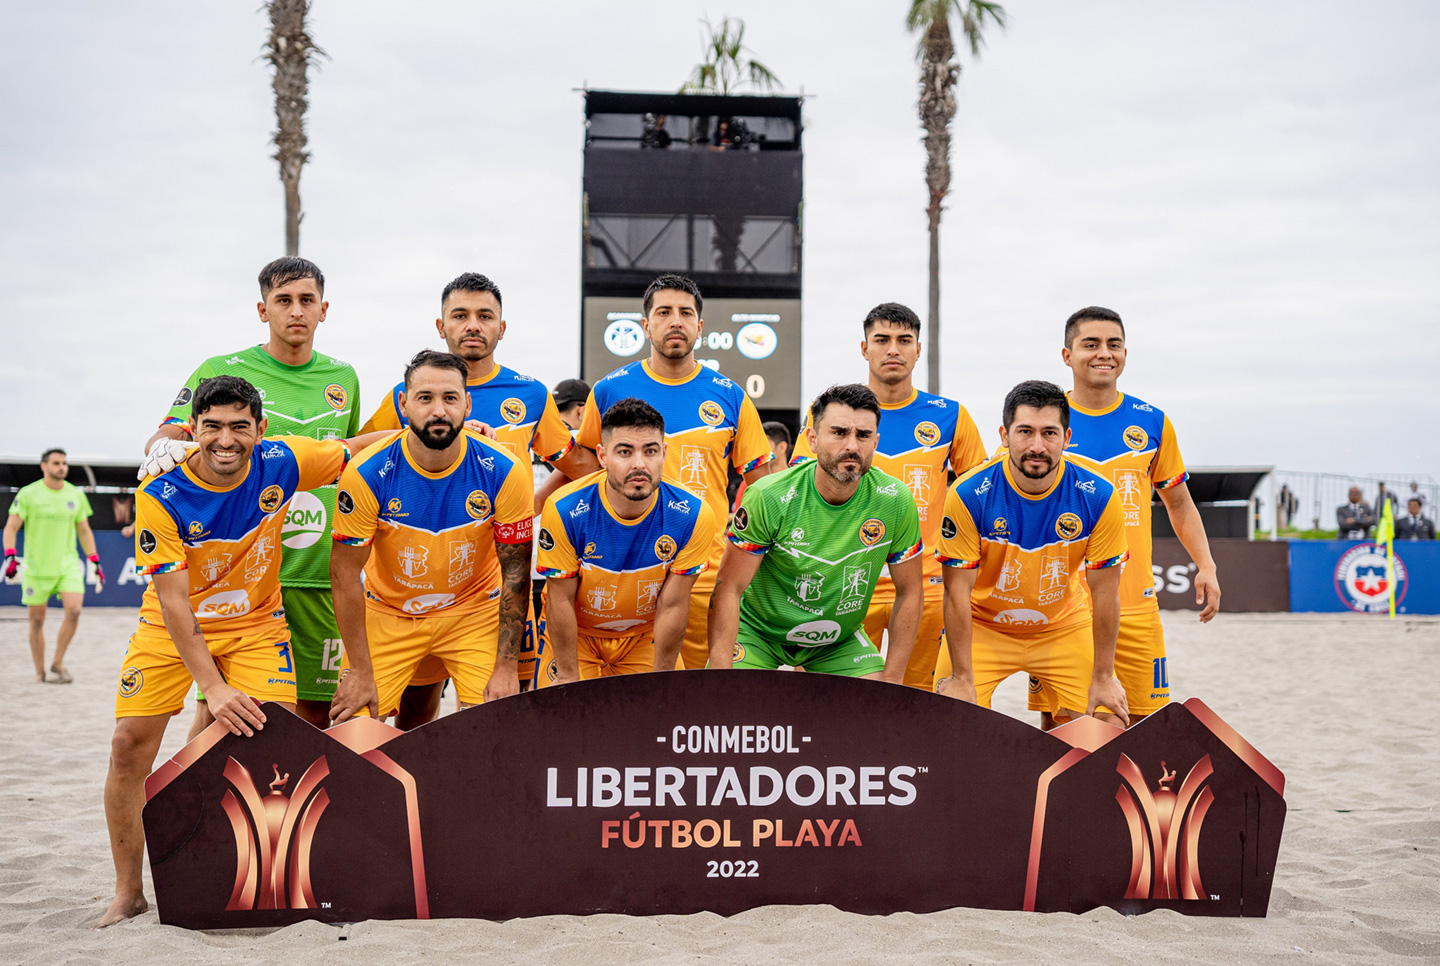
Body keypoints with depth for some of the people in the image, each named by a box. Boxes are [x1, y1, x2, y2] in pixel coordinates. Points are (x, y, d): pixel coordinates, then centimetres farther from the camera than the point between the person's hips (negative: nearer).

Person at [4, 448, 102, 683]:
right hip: (36, 567, -2)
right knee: (36, 620, 3)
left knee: (74, 609, -17)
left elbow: (84, 531, 15)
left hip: (68, 565, 2)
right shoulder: (28, 494, -3)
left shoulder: (76, 495, 7)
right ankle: (40, 672, 17)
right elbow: (11, 527, -3)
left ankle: (57, 663, 0)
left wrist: (94, 562, 10)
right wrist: (10, 556, -17)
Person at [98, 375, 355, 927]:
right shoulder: (160, 496, -23)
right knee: (130, 742, -9)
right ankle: (128, 894, 8)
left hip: (256, 623, 1)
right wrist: (213, 688, -28)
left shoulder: (281, 464, -18)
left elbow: (357, 451, 1)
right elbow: (173, 602, -22)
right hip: (172, 628, -1)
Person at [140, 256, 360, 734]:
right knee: (216, 708, -4)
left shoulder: (343, 378, 13)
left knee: (315, 708, 4)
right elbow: (166, 437, -2)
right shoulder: (220, 371, 3)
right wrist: (163, 446, -24)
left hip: (319, 572, 3)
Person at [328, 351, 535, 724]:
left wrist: (507, 666, -11)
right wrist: (360, 672, -13)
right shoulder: (366, 474, -22)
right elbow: (345, 574, -14)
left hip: (474, 610, 0)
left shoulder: (505, 472, -19)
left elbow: (515, 571, -10)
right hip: (387, 614, 0)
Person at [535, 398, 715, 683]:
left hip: (646, 634, 1)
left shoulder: (693, 517, -23)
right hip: (575, 631, -1)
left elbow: (672, 605, -15)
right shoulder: (565, 511, -27)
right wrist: (568, 676, -11)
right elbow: (561, 599, -16)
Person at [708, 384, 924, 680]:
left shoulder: (896, 502, -17)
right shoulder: (770, 498, -25)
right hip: (759, 631, -3)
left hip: (839, 641, 3)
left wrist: (891, 680, -10)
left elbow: (909, 593, -6)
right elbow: (729, 589, -21)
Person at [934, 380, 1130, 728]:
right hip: (982, 627, -1)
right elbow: (958, 591, -18)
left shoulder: (1098, 497, -19)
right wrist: (962, 679, -17)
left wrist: (1103, 677, -8)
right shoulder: (968, 495, -24)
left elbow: (1104, 592, -11)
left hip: (1066, 628, 2)